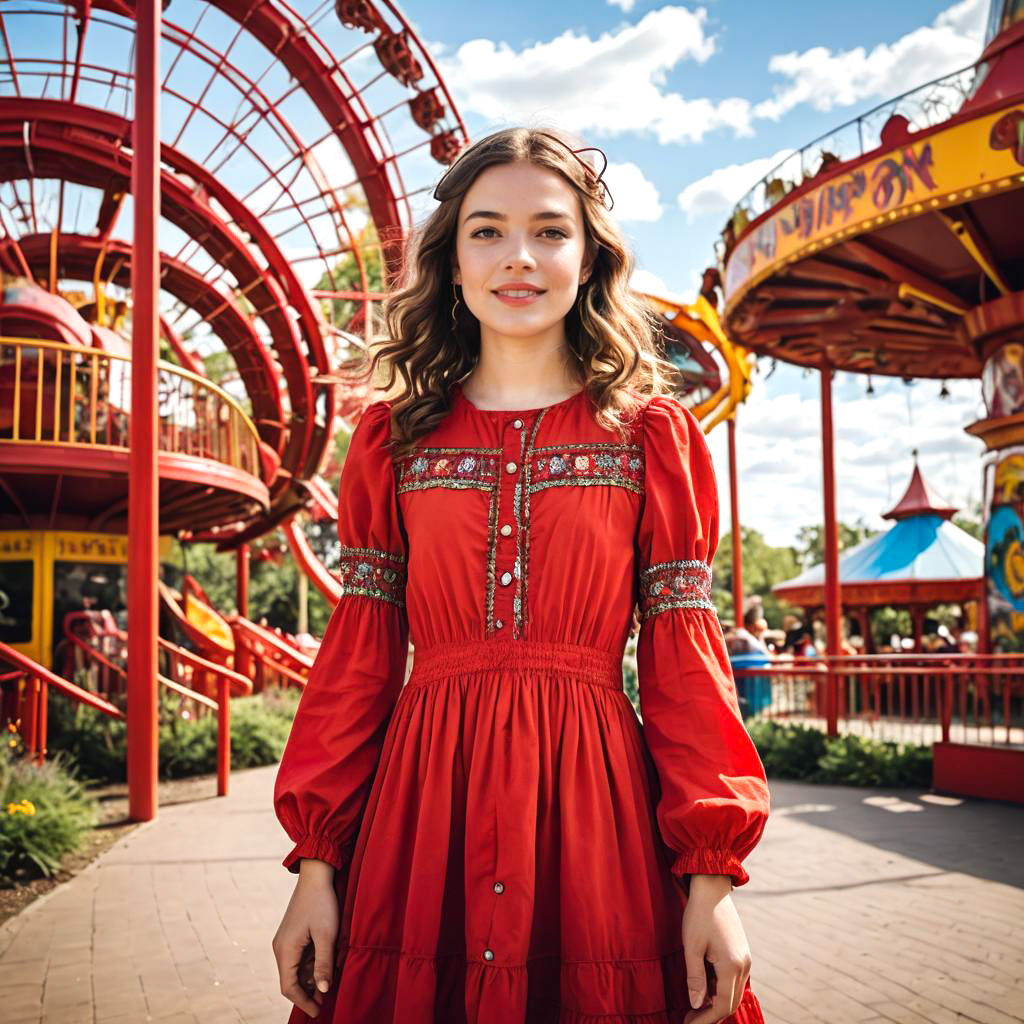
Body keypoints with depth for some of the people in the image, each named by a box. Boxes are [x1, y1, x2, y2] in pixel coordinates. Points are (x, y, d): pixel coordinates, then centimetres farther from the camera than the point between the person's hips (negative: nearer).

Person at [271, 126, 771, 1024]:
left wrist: (713, 874, -7)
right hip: (420, 801, 1)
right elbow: (358, 651, 5)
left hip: (593, 799, -1)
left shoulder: (654, 434, 3)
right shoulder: (393, 438, 7)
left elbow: (685, 656, 0)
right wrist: (317, 859, -1)